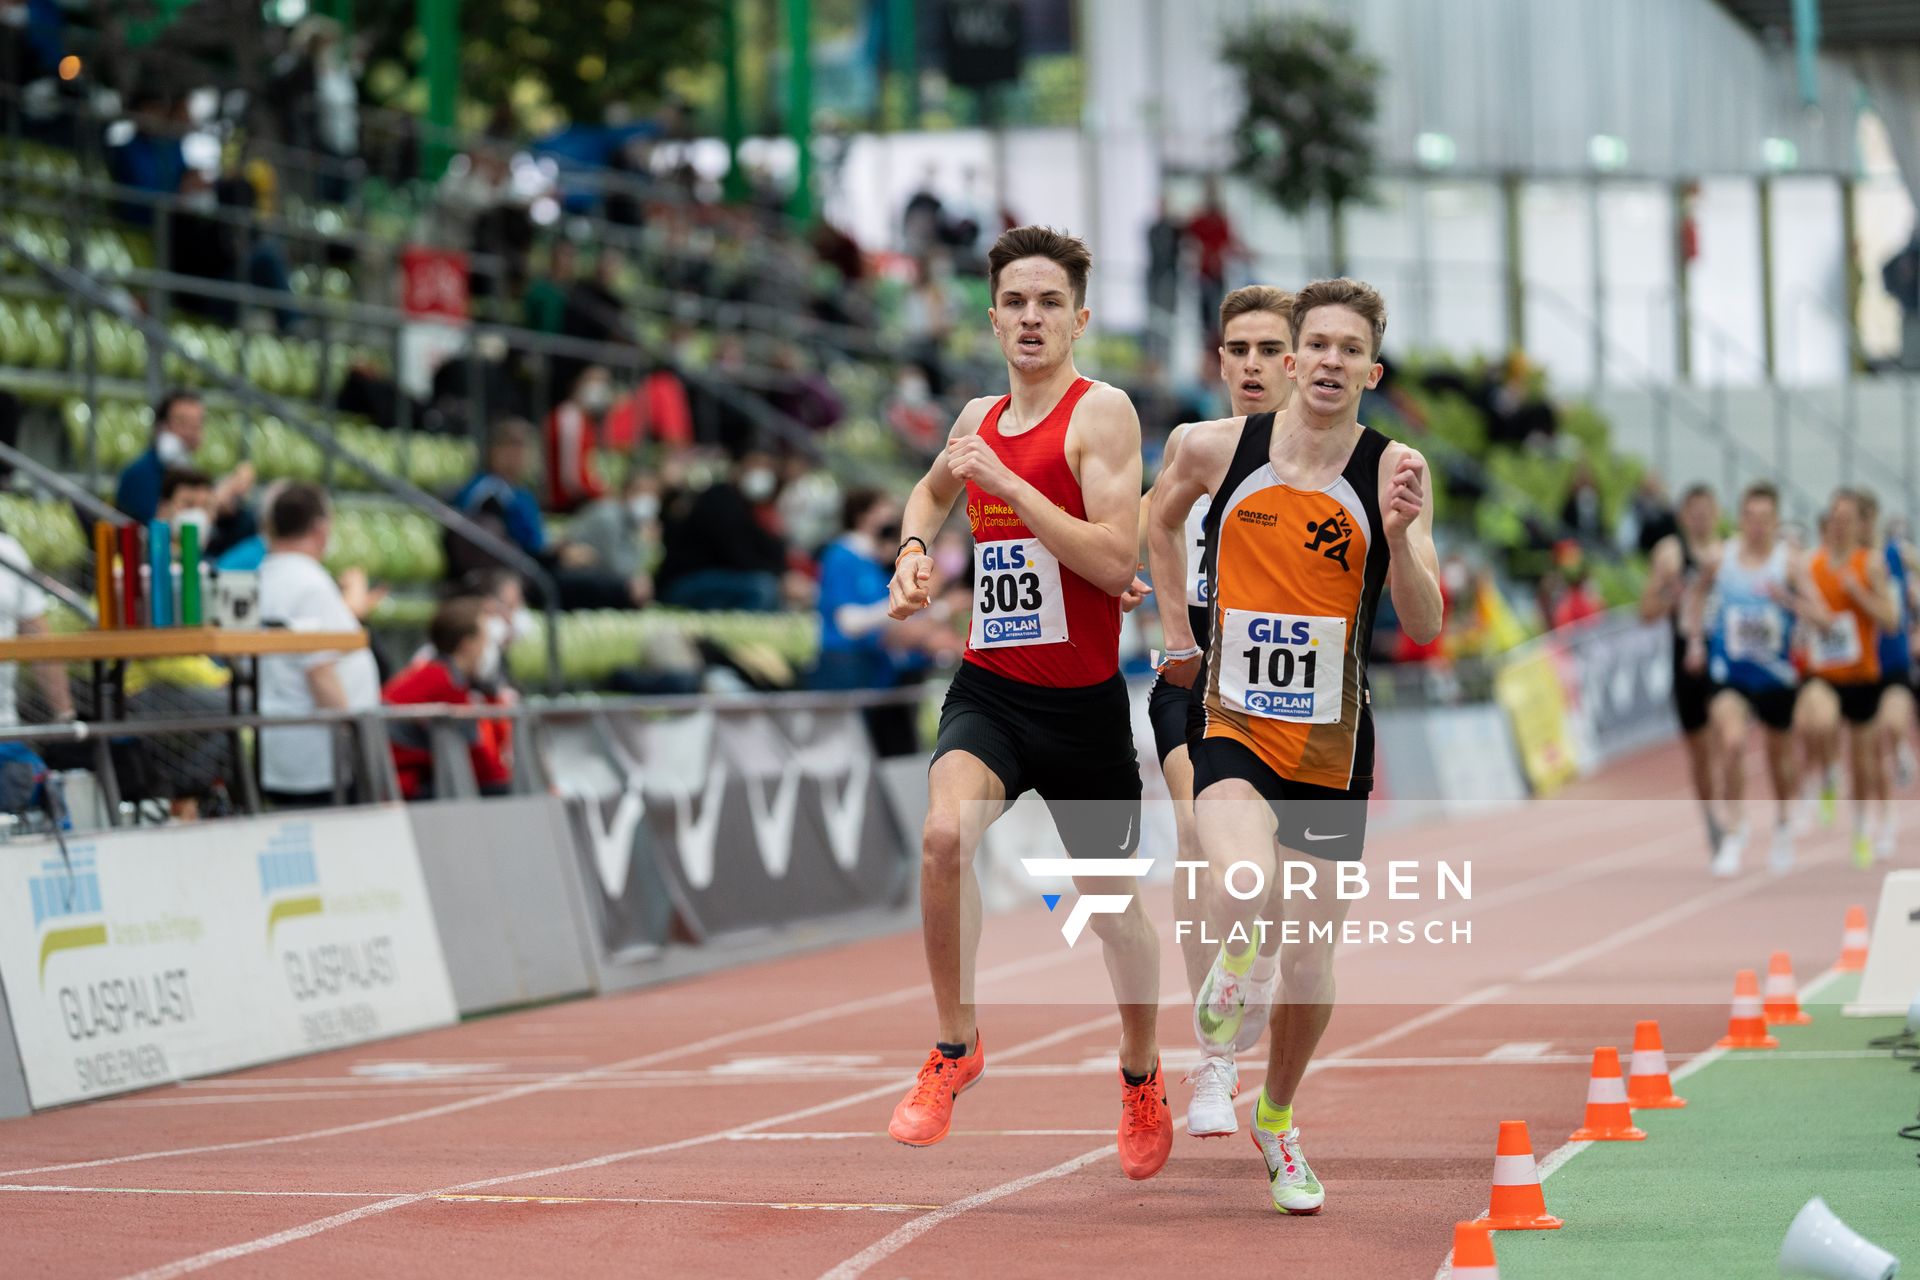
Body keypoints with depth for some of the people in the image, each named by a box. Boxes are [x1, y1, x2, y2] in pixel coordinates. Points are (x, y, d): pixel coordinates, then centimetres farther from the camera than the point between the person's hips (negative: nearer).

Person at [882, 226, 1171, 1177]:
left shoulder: (1102, 413, -10)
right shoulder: (980, 419, 8)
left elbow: (1116, 563, -22)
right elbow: (931, 490, 33)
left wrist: (1003, 480, -22)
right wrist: (914, 550, 11)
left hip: (1083, 700, -3)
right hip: (988, 687, 3)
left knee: (1110, 902, 12)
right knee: (946, 834, -27)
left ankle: (1141, 1076, 39)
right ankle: (955, 1046, -10)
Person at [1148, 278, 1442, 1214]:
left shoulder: (1392, 472, -6)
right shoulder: (1218, 449, -4)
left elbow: (1424, 628, -11)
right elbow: (1162, 519, 19)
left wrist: (1400, 532, -27)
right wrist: (1175, 633, 15)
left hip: (1331, 746, 1)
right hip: (1233, 726, -1)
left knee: (1311, 959, 10)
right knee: (1243, 885, -31)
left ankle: (1277, 1118, 38)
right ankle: (1230, 965, 6)